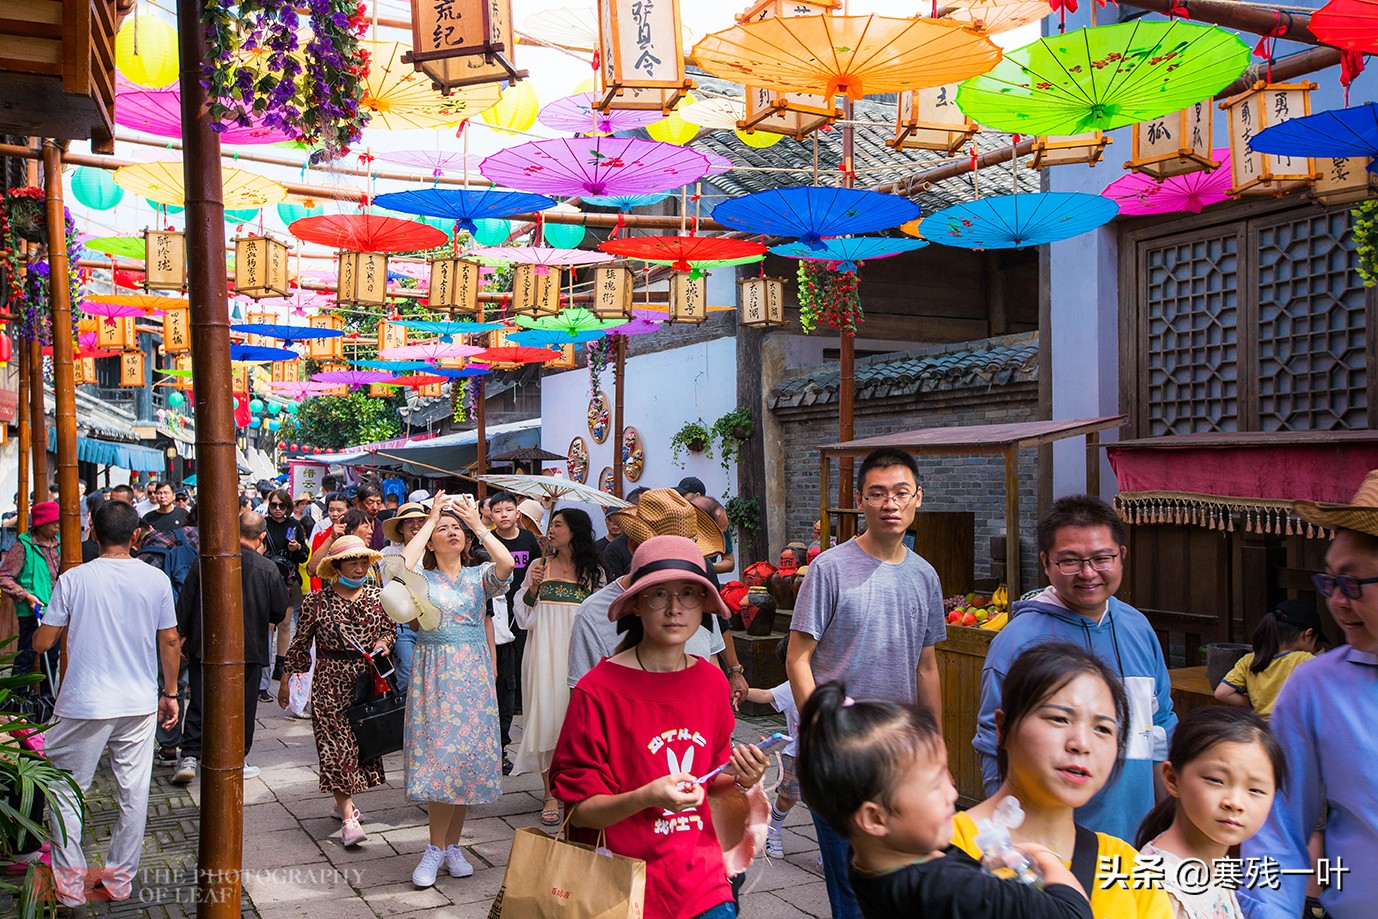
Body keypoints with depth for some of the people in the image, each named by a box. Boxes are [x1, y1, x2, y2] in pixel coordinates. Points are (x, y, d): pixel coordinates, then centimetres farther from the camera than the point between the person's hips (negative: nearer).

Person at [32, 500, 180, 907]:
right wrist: (169, 693, 15)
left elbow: (42, 642, -2)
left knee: (64, 791, 13)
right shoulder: (157, 581, -2)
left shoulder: (74, 579, -8)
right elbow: (170, 641, 3)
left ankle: (70, 885, 15)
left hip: (84, 705, -2)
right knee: (134, 794, 11)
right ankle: (120, 880, 20)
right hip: (140, 705, 2)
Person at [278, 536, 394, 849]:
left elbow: (390, 629, 15)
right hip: (331, 680, -4)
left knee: (361, 739, 8)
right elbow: (300, 643, 4)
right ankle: (348, 818, -8)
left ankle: (343, 801, 27)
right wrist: (285, 680, 8)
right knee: (337, 743, -7)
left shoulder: (376, 595, 4)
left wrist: (383, 641, -8)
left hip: (368, 679, 4)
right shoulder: (317, 602, -5)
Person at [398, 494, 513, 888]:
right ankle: (439, 847, 4)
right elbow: (403, 565, -19)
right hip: (433, 673, -1)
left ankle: (449, 845, 13)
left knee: (467, 753, 2)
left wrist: (477, 522, -10)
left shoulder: (479, 576, 7)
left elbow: (506, 564, -15)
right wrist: (430, 520, -9)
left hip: (474, 673, 2)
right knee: (439, 752, -7)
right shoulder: (422, 579, 5)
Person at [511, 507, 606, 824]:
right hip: (546, 653, 0)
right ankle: (551, 794, 5)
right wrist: (533, 587, -10)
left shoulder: (593, 571, 7)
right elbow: (523, 616, 6)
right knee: (547, 714, -3)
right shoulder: (540, 566, 7)